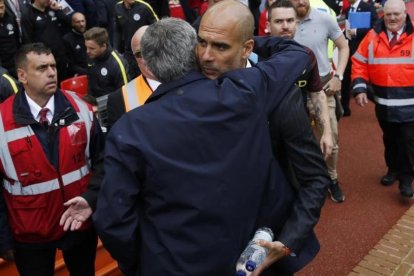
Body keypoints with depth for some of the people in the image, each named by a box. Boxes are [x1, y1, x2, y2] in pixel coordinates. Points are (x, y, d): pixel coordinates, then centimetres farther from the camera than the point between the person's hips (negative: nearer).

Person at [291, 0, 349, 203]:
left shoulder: (325, 19, -7)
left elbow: (344, 47, 4)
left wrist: (338, 76, -6)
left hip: (323, 86, 0)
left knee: (331, 139, 5)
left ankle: (332, 180, 26)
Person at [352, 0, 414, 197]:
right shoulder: (373, 37, 1)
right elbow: (359, 62, 4)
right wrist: (359, 87, -7)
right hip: (383, 103, 3)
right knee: (389, 140, 18)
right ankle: (393, 169, 36)